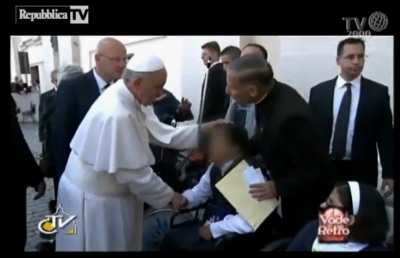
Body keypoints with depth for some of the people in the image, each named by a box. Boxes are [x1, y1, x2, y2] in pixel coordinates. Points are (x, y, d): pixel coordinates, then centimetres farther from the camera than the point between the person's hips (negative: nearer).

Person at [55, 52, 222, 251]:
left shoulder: (130, 99, -4)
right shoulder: (117, 114, -32)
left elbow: (161, 133, -1)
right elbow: (134, 172, -26)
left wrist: (202, 130, -8)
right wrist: (169, 196, -14)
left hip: (109, 190, 8)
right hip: (94, 198, -8)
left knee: (120, 242, 20)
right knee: (103, 244, 10)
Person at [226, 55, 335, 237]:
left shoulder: (289, 115, -40)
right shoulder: (269, 95, -13)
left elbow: (316, 171, -29)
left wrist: (278, 188, -27)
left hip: (309, 194, -7)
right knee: (292, 239, 25)